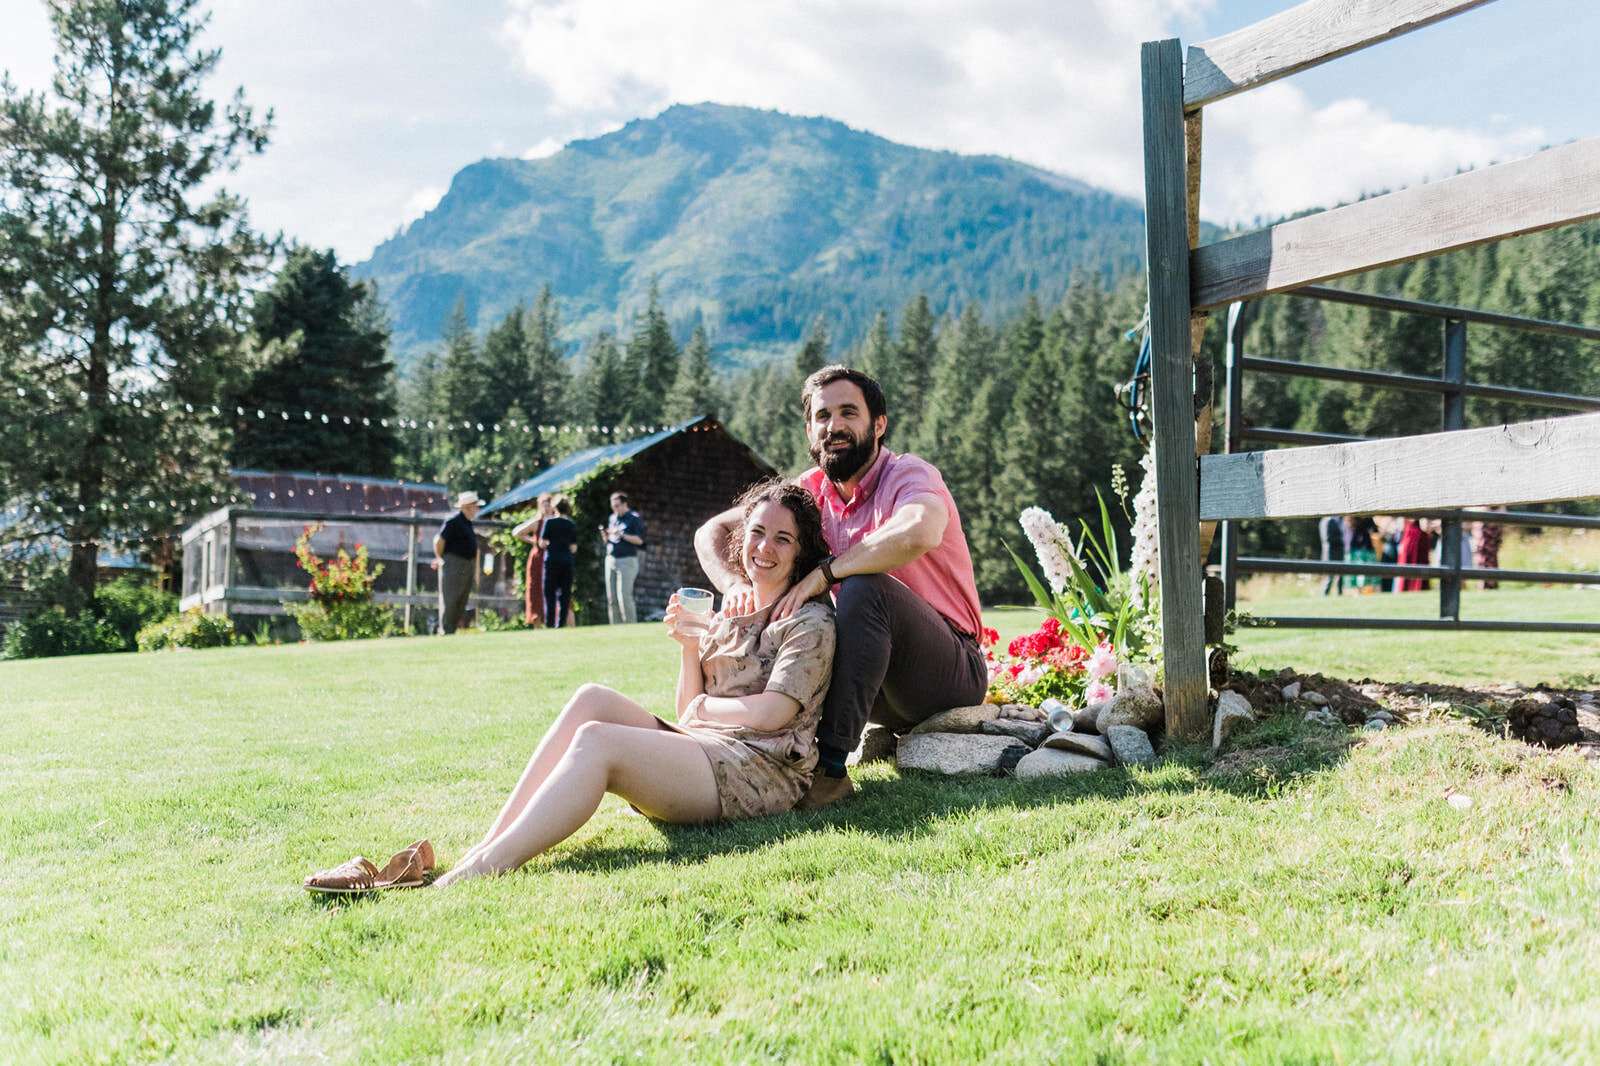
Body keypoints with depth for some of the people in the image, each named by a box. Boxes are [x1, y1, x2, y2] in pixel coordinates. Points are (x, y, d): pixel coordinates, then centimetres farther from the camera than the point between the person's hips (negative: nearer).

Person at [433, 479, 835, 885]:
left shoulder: (811, 623, 0)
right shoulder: (729, 616, 23)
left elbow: (773, 713, -13)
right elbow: (689, 713, 16)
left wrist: (703, 707, 1)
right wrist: (689, 647, 2)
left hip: (762, 772, -8)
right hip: (703, 751, 8)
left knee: (596, 740, -27)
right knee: (592, 699, -14)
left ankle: (487, 867, -37)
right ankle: (490, 842, -23)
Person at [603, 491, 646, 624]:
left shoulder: (634, 518, -2)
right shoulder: (612, 518, 17)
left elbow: (639, 540, -9)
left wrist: (622, 535, -19)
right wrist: (605, 535, 0)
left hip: (627, 560, -7)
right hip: (610, 559, 7)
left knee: (624, 596, -13)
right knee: (611, 597, 3)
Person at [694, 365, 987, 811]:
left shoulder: (909, 474, -13)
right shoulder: (811, 490, 5)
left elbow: (919, 533, -39)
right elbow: (711, 533, 6)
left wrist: (824, 572, -32)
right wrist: (737, 586, -15)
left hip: (952, 673, -6)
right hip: (886, 693, 6)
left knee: (864, 587, -31)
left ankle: (829, 766, -31)